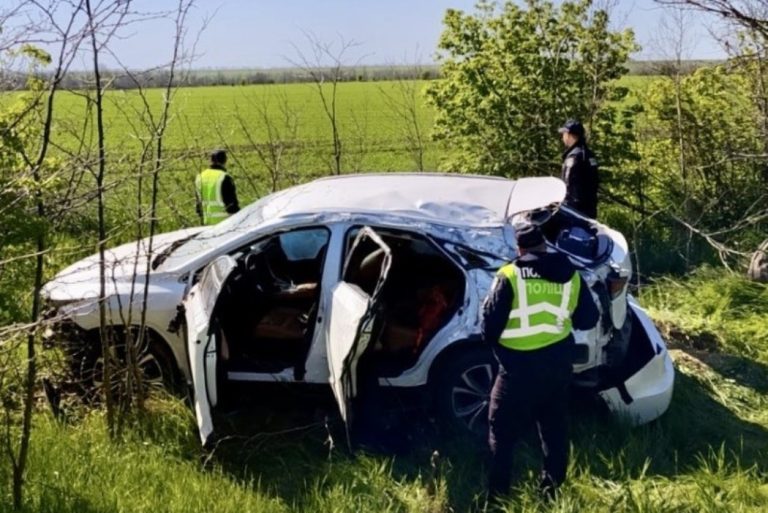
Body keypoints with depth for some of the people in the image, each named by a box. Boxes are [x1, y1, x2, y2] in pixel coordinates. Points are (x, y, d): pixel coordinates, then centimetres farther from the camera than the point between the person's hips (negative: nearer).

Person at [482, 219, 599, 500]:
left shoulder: (510, 276, -13)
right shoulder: (570, 276, 1)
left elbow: (491, 320, -11)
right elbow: (588, 319, 8)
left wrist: (492, 342, 9)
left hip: (519, 364, -5)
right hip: (558, 359, 5)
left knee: (502, 429, 8)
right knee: (554, 426, 20)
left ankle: (497, 492, 12)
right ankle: (552, 486, 28)